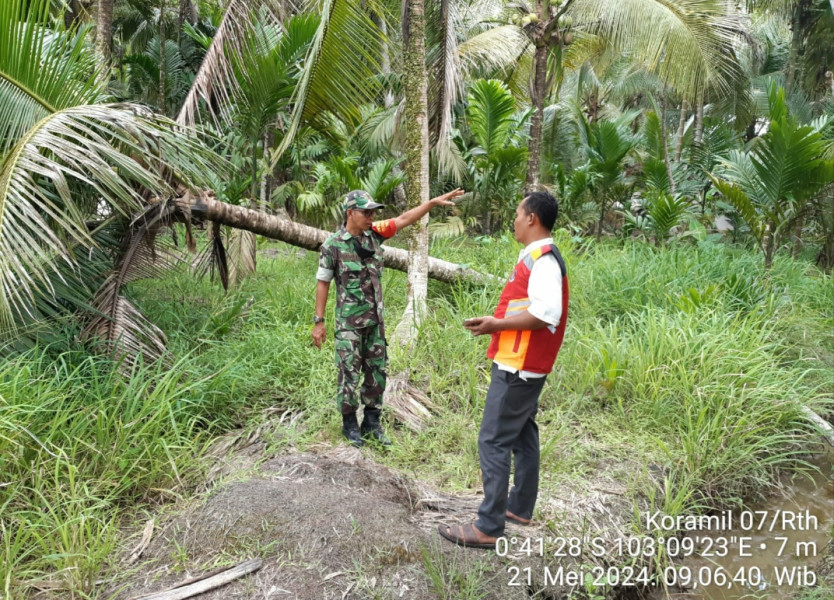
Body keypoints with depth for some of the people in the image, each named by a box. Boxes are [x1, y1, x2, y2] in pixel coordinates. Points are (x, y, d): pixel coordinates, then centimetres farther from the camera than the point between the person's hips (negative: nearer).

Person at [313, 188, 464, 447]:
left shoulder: (374, 233, 2)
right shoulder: (333, 245, -10)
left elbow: (405, 219, 2)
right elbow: (323, 283, -7)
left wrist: (434, 202, -7)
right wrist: (318, 321, -7)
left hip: (375, 319, 5)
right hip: (348, 321, -5)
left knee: (377, 371, 11)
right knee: (349, 373, 2)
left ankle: (371, 423, 24)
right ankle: (350, 424, 19)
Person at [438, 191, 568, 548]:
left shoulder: (543, 259, -18)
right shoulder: (537, 257, 14)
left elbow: (546, 314, -27)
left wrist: (497, 324, -20)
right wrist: (497, 322, 7)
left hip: (519, 366, -11)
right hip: (525, 364, 11)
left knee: (492, 441, -8)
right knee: (522, 435, 17)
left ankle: (488, 527, -2)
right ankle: (519, 507, 30)